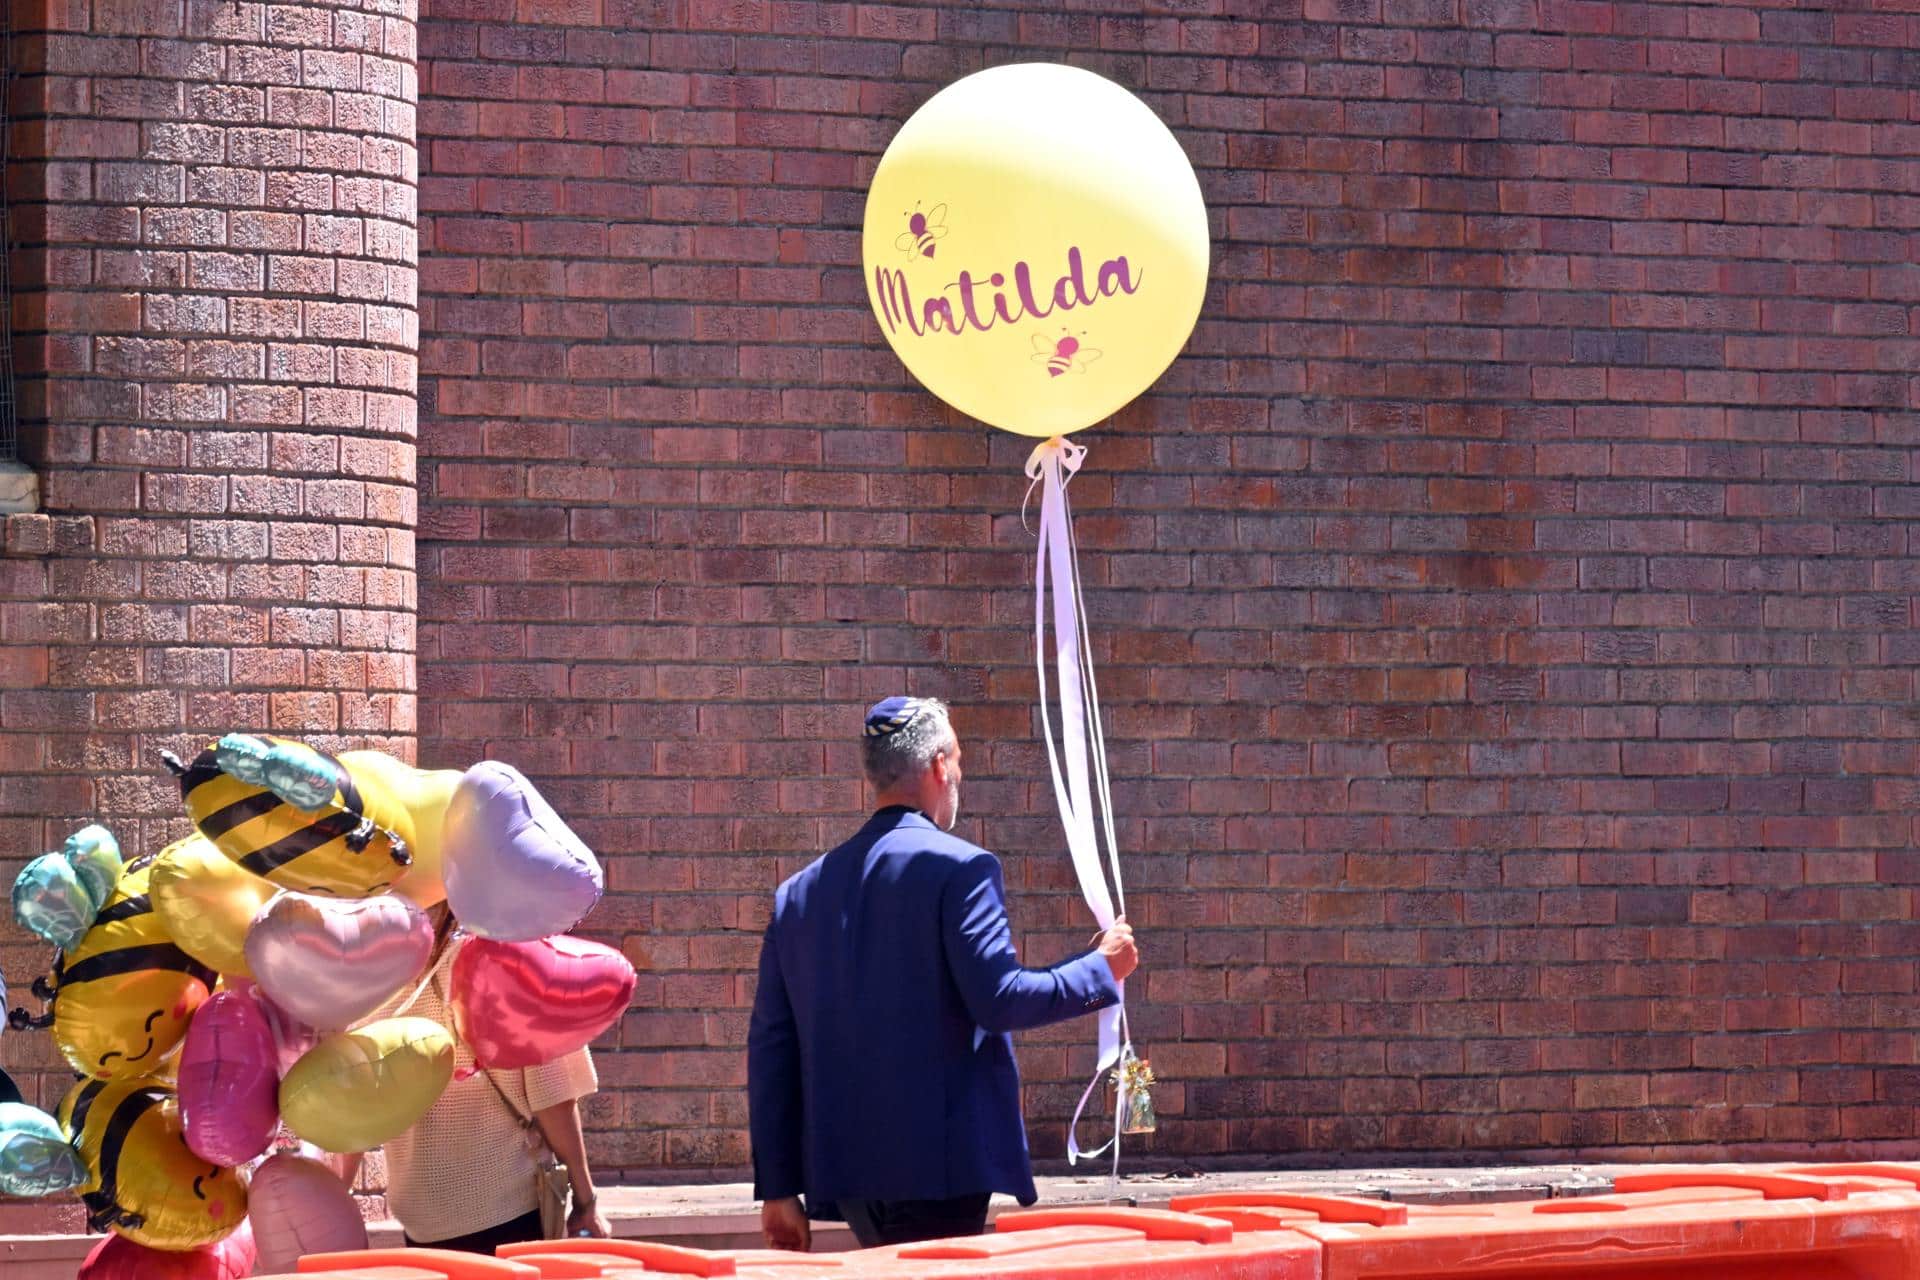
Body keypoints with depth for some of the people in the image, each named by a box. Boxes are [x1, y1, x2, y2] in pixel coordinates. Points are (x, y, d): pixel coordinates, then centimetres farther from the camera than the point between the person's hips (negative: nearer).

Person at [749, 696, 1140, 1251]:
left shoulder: (800, 891, 12)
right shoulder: (960, 867, -7)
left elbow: (770, 1045, 12)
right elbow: (999, 1000, -15)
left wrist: (777, 1186, 14)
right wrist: (1102, 970, 2)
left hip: (842, 1165, 7)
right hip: (937, 1162, -7)